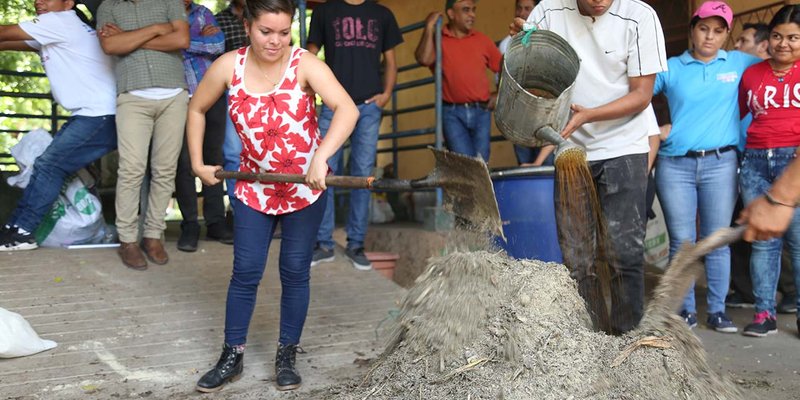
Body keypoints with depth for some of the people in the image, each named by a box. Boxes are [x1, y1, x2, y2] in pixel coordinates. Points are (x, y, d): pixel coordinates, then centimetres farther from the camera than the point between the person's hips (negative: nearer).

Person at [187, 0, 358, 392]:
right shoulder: (228, 66, -9)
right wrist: (198, 163, 5)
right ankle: (232, 356, 18)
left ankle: (287, 355, 21)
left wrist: (321, 157, -46)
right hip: (254, 186, 2)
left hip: (306, 186, -2)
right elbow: (196, 109, 8)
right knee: (245, 270, 3)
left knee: (295, 270, 5)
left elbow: (347, 109, -33)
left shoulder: (304, 64, -18)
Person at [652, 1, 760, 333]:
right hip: (675, 165, -1)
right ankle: (686, 310, 12)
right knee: (682, 242, 2)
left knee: (717, 240, 3)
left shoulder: (740, 63, 11)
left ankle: (717, 310, 13)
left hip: (720, 164, 1)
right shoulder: (671, 68, 6)